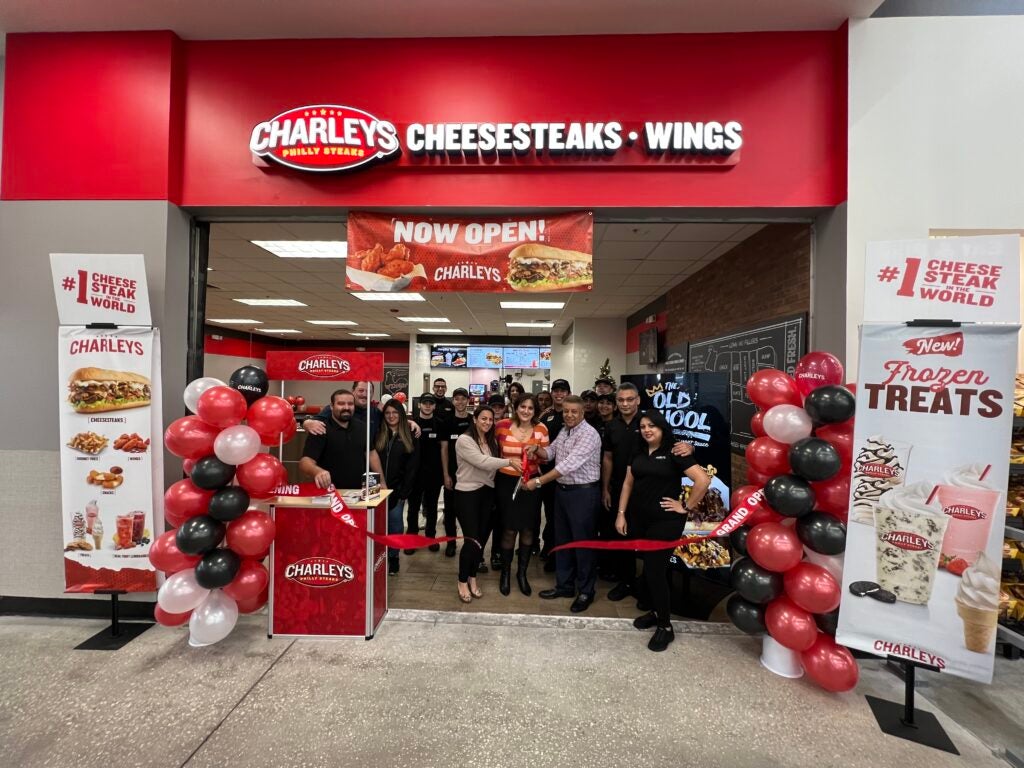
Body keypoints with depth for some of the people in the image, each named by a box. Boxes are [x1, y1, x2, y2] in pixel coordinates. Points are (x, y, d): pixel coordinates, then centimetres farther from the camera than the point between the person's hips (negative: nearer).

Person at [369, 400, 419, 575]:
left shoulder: (410, 437, 2)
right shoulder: (378, 435, 5)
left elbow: (412, 467, -1)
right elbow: (371, 459, 3)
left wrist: (404, 491, -8)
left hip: (397, 488, -1)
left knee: (394, 521, 2)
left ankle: (393, 556, 16)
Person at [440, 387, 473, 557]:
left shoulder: (474, 421, 1)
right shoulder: (447, 422, 1)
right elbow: (444, 450, 1)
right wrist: (446, 474, -5)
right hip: (452, 472, 0)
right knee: (450, 508, 8)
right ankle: (450, 542, 22)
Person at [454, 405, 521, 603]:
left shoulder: (492, 441, 10)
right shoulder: (464, 440, -13)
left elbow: (494, 465, 1)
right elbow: (482, 462, -24)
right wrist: (509, 462, -25)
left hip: (487, 493, 6)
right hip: (467, 493, -6)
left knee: (481, 538, 12)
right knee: (471, 539, -4)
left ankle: (472, 578, 30)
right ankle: (462, 582, 17)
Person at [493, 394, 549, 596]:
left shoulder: (541, 428, -5)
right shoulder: (502, 425, -8)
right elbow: (493, 448, 11)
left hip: (531, 482, 2)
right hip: (506, 481, -1)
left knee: (528, 529, 10)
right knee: (509, 530, 2)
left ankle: (522, 572, 32)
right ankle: (505, 573, 27)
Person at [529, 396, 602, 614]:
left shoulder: (589, 434, -20)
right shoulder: (563, 431, 9)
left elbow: (569, 465, -27)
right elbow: (550, 453, 15)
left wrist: (538, 481, -26)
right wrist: (536, 449, -9)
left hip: (583, 493, -8)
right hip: (562, 490, 8)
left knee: (582, 542, 5)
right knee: (562, 539, 17)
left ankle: (586, 591, 22)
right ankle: (564, 585, 32)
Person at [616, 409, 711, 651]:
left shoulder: (674, 453, -11)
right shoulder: (638, 454, 8)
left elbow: (703, 480, -18)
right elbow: (628, 484, 10)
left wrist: (686, 507, -12)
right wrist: (621, 513, 5)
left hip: (665, 521, -6)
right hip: (638, 519, 6)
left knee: (656, 570, -3)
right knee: (649, 568, 14)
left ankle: (665, 626, 15)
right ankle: (657, 611, 34)